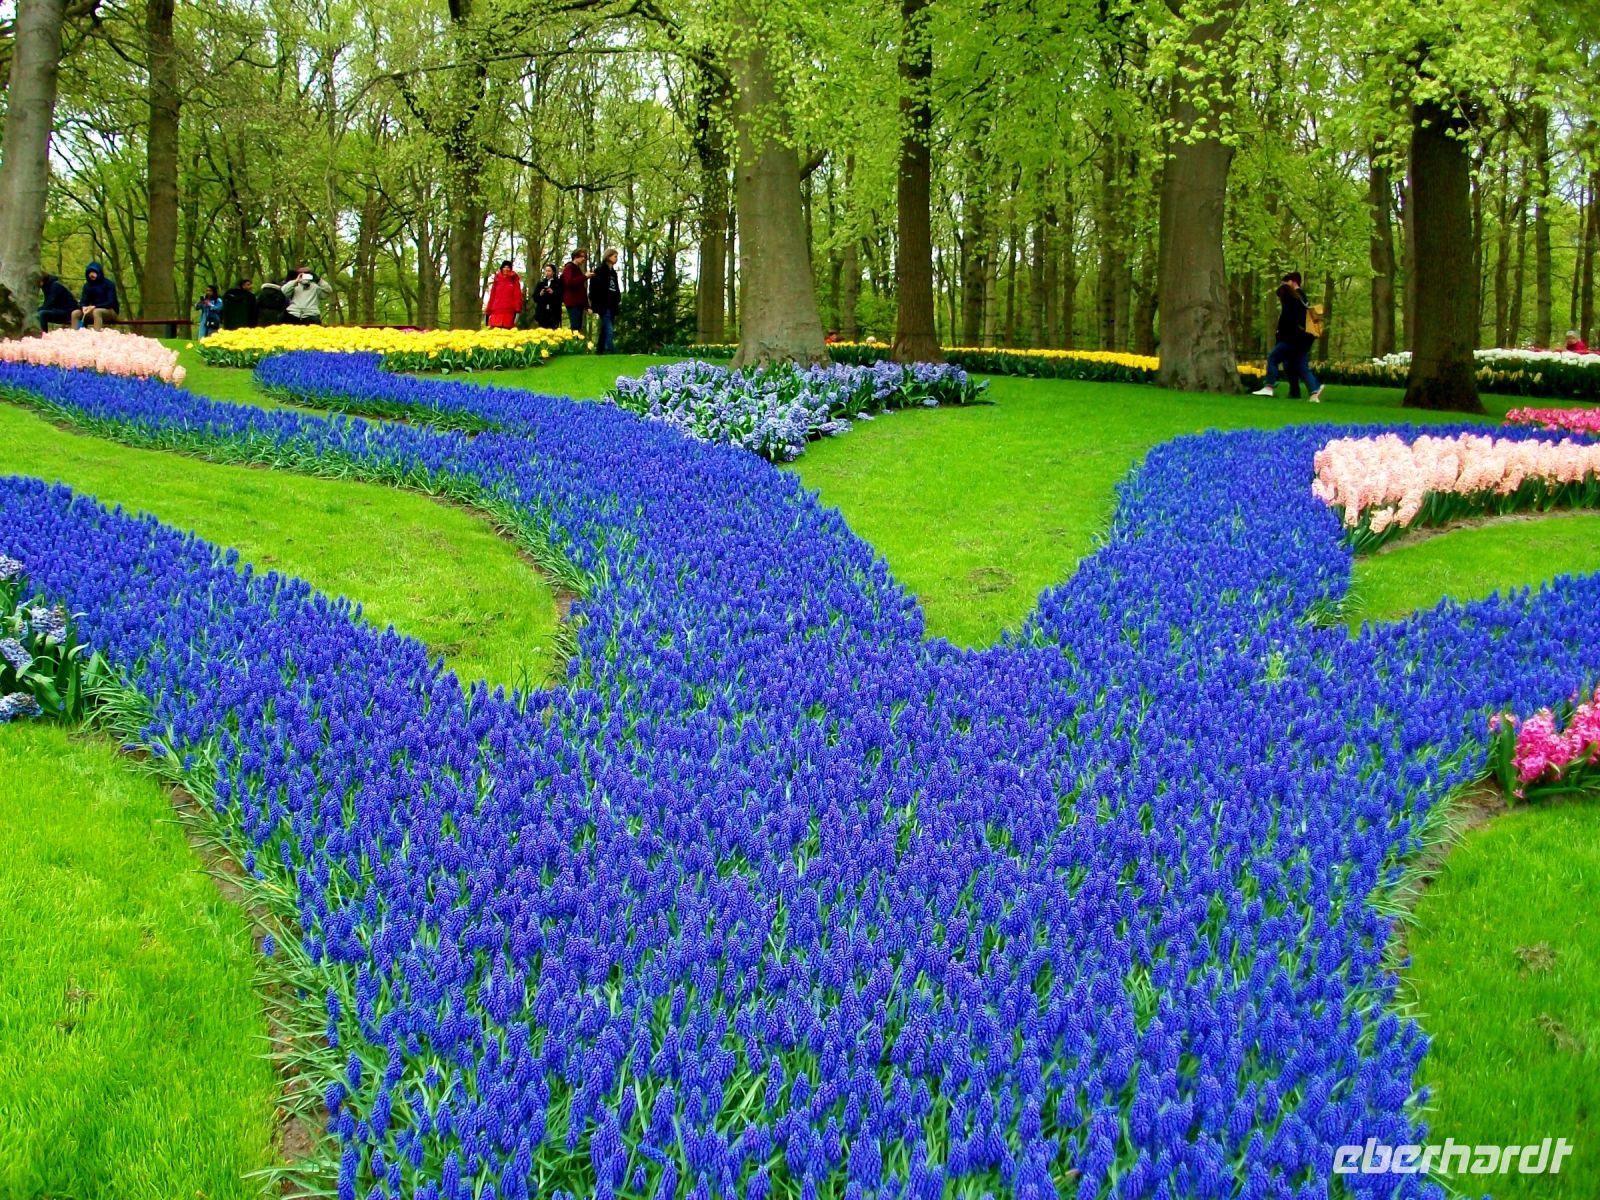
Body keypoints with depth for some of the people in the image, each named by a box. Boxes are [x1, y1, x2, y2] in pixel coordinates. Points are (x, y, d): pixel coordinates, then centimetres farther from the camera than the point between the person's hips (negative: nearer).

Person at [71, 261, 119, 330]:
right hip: (93, 310, 6)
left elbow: (111, 302, -15)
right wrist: (84, 307, -22)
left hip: (110, 311, -5)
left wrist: (94, 307, -26)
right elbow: (83, 301, 3)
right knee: (75, 313, -16)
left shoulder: (108, 284, -7)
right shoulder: (87, 285, 9)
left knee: (96, 312, -38)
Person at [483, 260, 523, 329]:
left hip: (509, 310, -2)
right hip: (496, 310, 2)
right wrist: (489, 309, 8)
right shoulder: (497, 280, 14)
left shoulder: (514, 280, 9)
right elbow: (492, 295, 14)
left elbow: (517, 295, 2)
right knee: (495, 330, -6)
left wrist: (517, 307, -9)